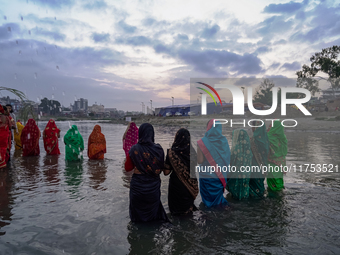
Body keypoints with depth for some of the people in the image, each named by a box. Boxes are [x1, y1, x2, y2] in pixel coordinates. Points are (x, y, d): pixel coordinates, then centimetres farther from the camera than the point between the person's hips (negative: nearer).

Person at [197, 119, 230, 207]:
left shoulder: (203, 143, -20)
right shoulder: (224, 141, -8)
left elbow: (200, 161, -17)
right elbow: (228, 158, 0)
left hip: (207, 176, -3)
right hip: (221, 175, 4)